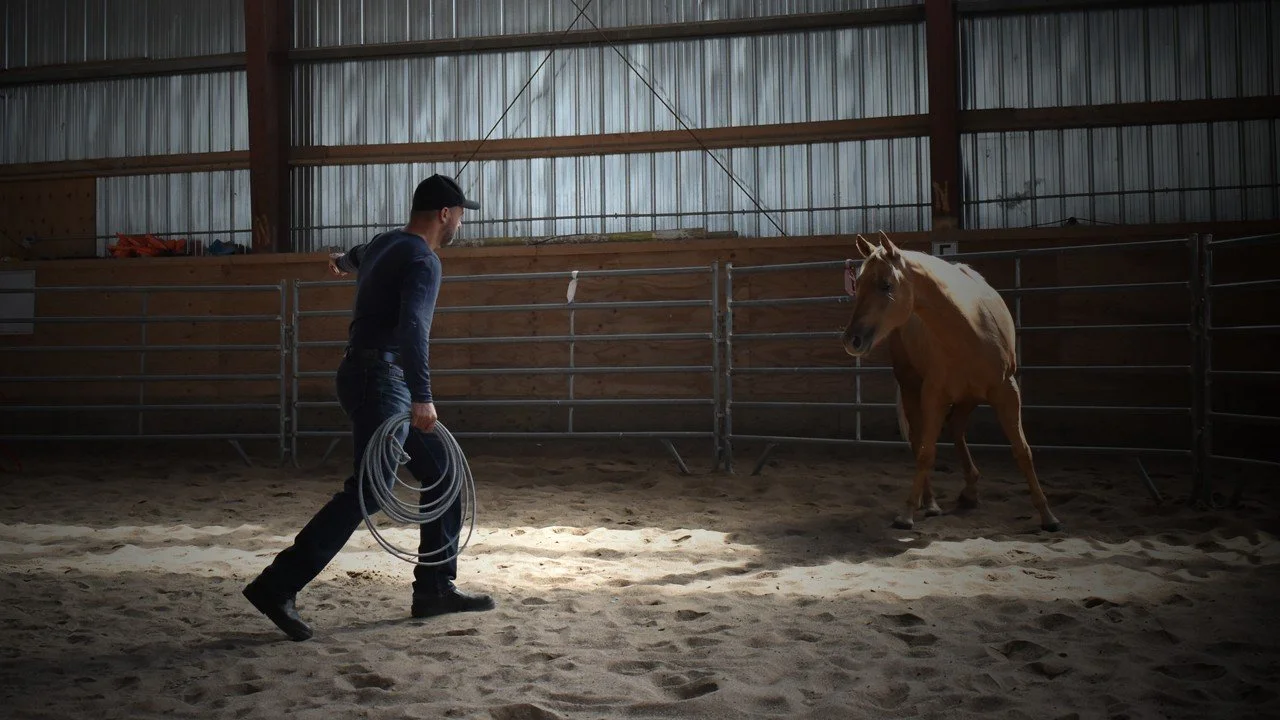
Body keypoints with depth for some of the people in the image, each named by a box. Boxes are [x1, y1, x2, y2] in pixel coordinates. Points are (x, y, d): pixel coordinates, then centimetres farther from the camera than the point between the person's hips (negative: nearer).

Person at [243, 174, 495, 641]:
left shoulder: (384, 244, 17)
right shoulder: (423, 260, -13)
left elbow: (360, 255, 42)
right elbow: (412, 327, -28)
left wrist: (344, 261, 66)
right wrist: (423, 398, -34)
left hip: (382, 381, 10)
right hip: (380, 380, -10)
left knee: (441, 474, 10)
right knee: (368, 491, -14)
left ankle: (435, 588, 14)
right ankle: (277, 586, -10)